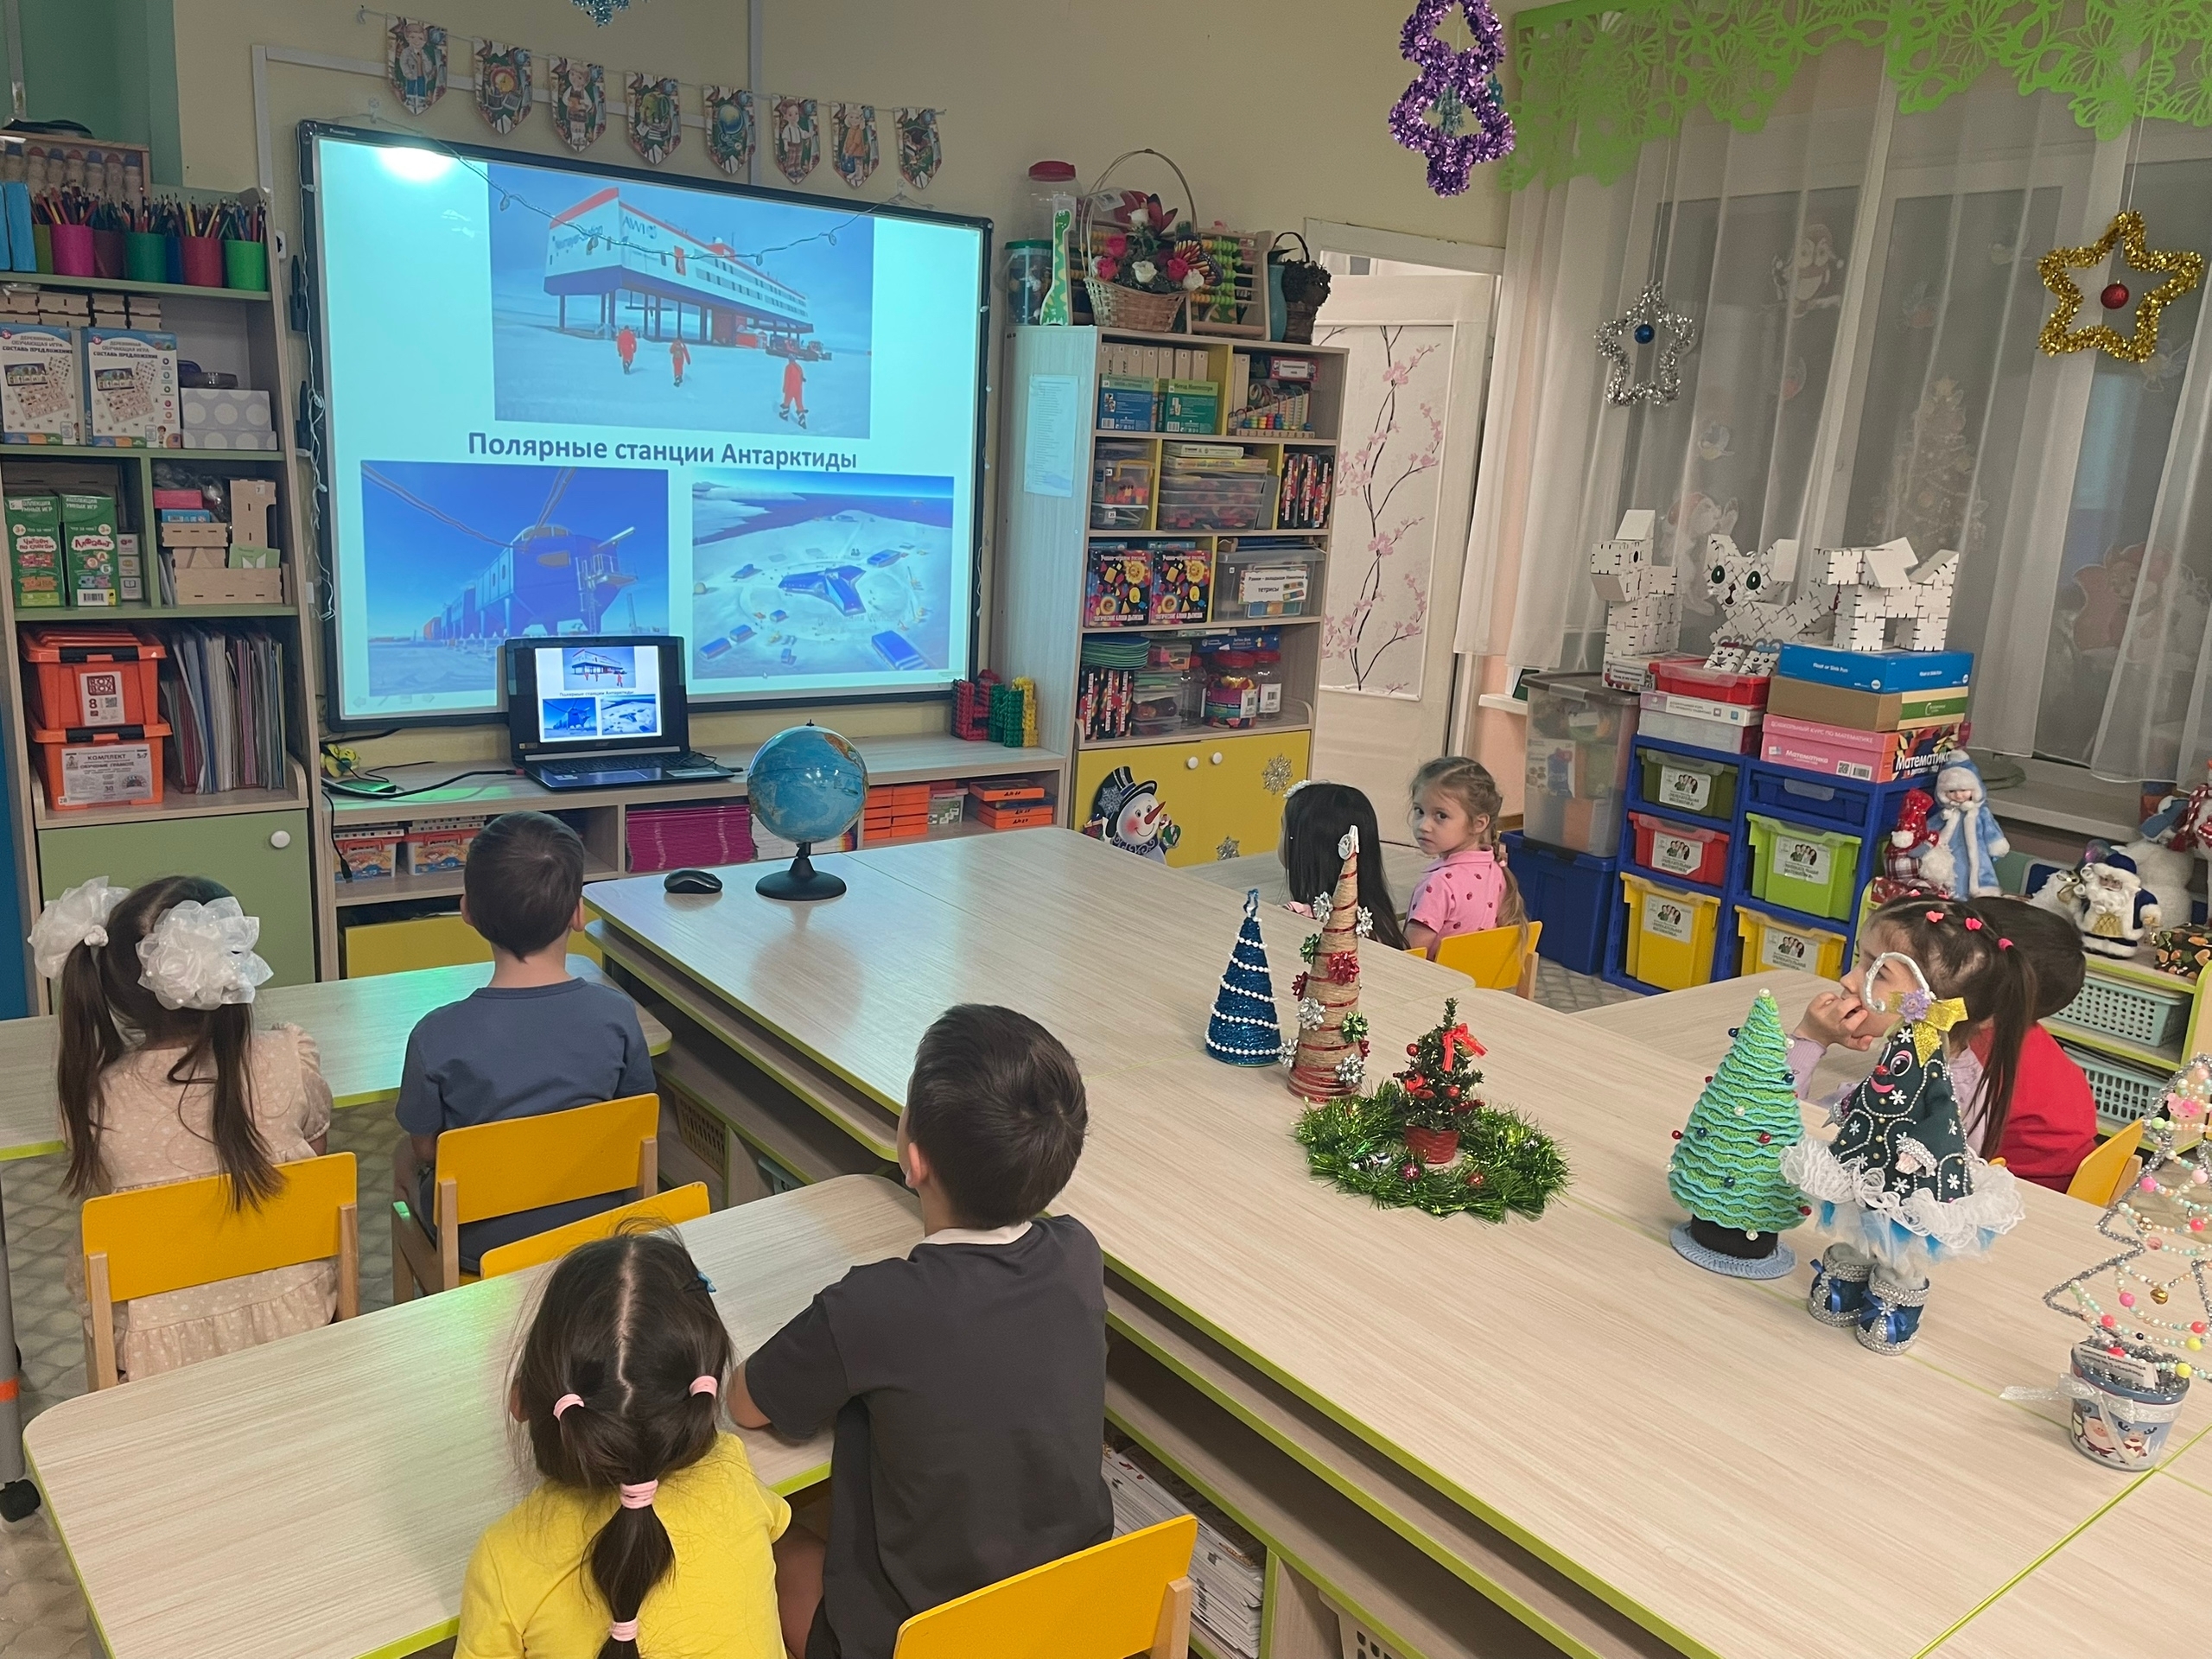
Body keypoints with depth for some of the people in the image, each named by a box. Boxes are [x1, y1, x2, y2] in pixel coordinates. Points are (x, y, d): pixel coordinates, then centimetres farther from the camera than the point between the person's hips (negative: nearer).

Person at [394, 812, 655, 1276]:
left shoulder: (437, 1036, -25)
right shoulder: (616, 1014, -20)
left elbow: (426, 1149, -9)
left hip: (480, 1244, -2)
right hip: (592, 1230, 2)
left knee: (404, 1156, 29)